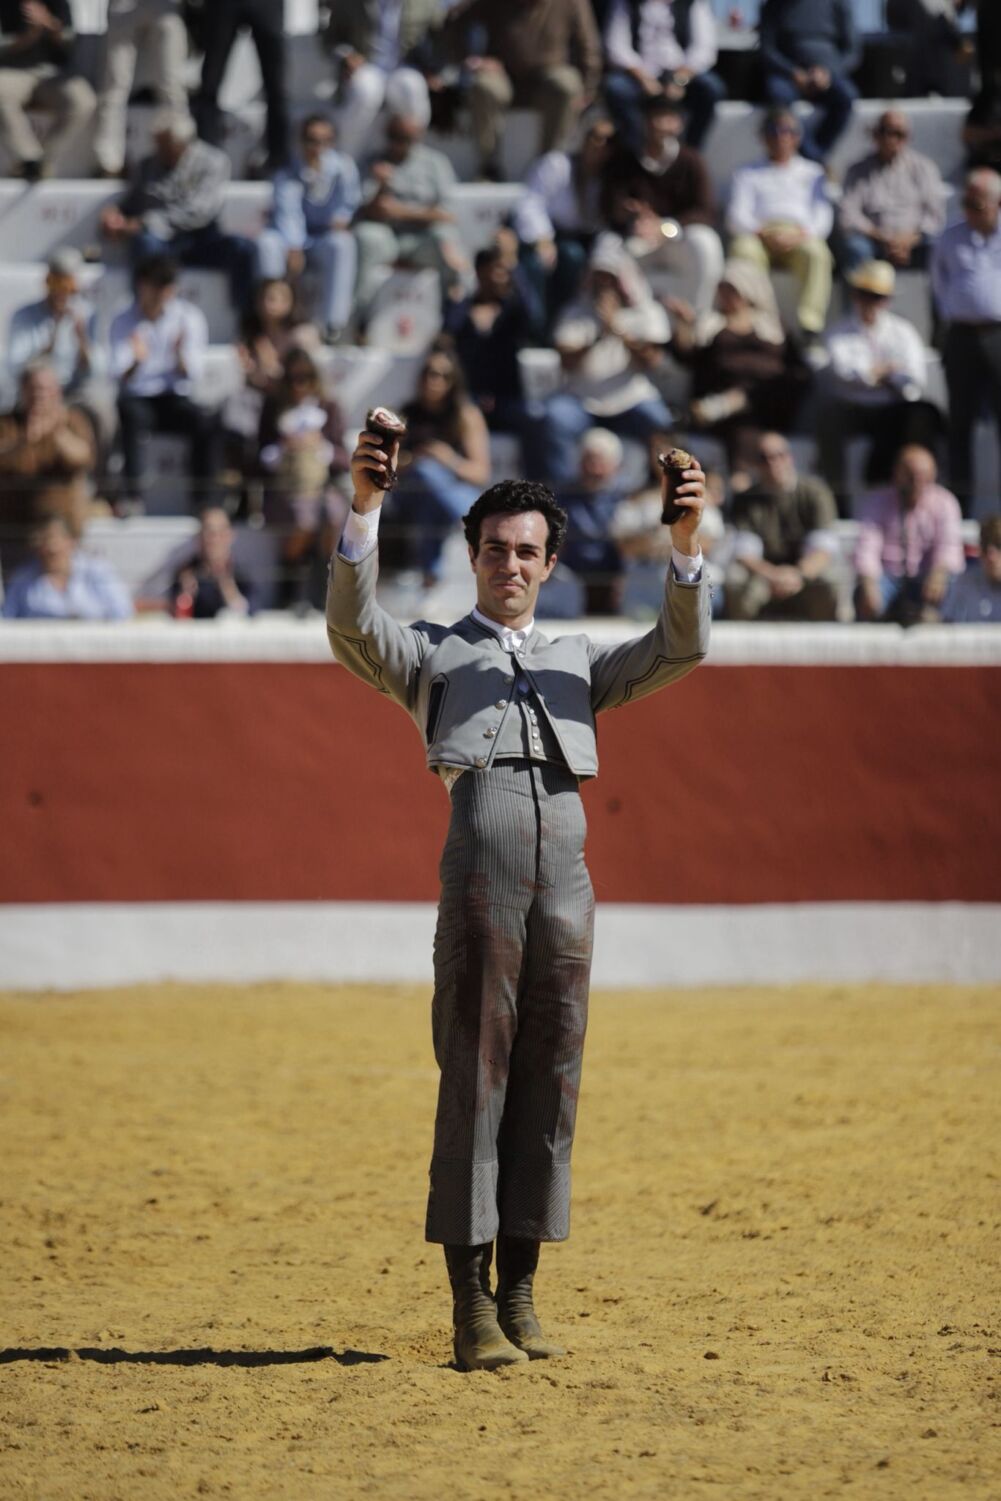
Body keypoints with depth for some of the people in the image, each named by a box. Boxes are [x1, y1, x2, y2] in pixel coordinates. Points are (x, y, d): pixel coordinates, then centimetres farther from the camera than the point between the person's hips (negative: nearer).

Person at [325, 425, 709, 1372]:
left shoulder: (578, 663, 26)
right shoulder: (432, 655, 18)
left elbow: (679, 649, 13)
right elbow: (352, 626, -2)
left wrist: (685, 540, -3)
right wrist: (363, 508, -15)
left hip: (566, 865, 4)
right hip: (482, 848, -4)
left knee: (548, 1074, 3)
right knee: (475, 1074, -6)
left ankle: (519, 1296, 8)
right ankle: (471, 1305, -5)